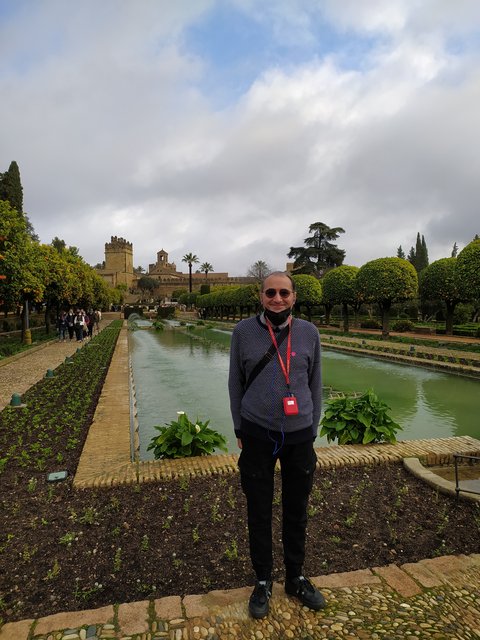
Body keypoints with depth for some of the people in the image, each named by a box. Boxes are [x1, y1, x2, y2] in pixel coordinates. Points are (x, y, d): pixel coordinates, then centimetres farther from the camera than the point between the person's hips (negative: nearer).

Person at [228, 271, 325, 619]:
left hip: (299, 436, 2)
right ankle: (263, 581, 35)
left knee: (297, 511, 16)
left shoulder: (309, 332, -2)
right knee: (259, 512, 13)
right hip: (257, 434, -1)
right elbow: (235, 382, 2)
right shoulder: (244, 331, -6)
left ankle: (296, 578, 39)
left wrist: (312, 430, 7)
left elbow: (315, 383, 6)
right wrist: (239, 430, 4)